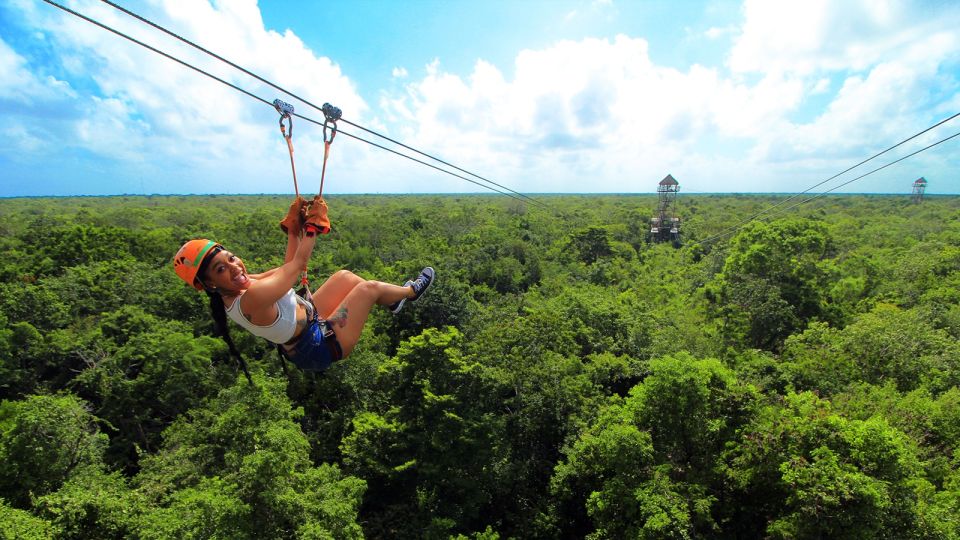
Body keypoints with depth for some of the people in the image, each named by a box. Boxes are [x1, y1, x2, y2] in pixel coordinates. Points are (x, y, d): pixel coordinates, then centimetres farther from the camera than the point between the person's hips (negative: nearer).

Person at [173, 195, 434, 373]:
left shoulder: (240, 286, -8)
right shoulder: (252, 298, -36)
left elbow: (286, 268, 3)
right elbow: (298, 263, -26)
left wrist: (293, 228, 0)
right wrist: (314, 224, -14)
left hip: (310, 322, 10)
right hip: (322, 346, -9)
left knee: (344, 275, 16)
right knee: (369, 287, -4)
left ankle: (393, 301, 39)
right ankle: (411, 292, 29)